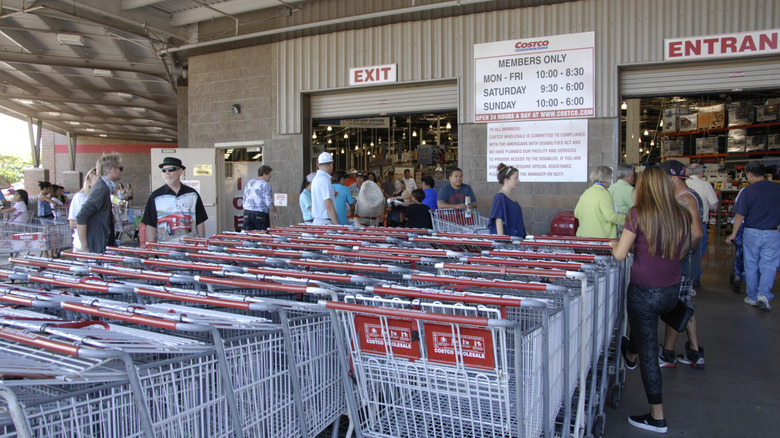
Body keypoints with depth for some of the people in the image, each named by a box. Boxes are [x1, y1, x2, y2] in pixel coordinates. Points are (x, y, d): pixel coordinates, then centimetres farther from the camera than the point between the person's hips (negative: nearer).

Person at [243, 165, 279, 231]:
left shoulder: (249, 183, 13)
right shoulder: (265, 185, -7)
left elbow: (244, 201, 16)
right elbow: (269, 203, -11)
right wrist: (275, 213, 2)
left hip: (247, 213, 6)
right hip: (261, 214, -6)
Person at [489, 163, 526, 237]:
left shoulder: (511, 197, 15)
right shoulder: (500, 197, -11)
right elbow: (498, 220, -17)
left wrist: (526, 234, 25)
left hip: (516, 237, 8)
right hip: (506, 238, -8)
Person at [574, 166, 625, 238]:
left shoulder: (586, 192, 11)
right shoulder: (604, 194, -13)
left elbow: (576, 213, 18)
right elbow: (611, 216, -20)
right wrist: (627, 219, -6)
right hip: (600, 237, -8)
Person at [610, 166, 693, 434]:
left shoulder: (638, 214, -17)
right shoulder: (682, 215, -2)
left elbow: (620, 254, -15)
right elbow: (681, 251, 11)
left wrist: (615, 244, 6)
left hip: (644, 292, -6)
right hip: (672, 292, 6)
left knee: (648, 353, 7)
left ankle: (657, 417, 16)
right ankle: (630, 355, 64)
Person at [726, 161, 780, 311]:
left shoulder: (748, 191, -10)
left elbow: (740, 215, -9)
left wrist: (733, 234, 2)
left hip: (751, 233, -1)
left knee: (751, 266, 10)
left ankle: (752, 297, 19)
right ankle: (763, 294, -10)